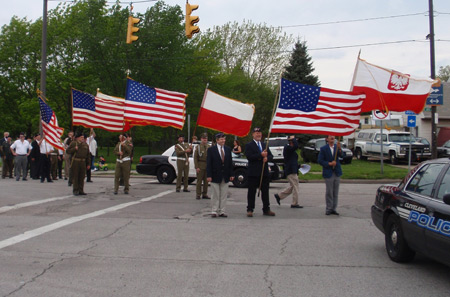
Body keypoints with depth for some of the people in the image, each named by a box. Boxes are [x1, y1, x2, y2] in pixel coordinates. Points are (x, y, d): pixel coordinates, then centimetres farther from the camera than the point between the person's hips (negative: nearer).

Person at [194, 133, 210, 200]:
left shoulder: (209, 147, 10)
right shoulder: (198, 147, 1)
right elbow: (195, 157, -3)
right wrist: (196, 167, -11)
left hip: (208, 166, 3)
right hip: (200, 166, -3)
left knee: (206, 181, 6)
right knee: (199, 181, -2)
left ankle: (204, 194, 13)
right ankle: (198, 195, 4)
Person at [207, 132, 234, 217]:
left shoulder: (228, 149, 8)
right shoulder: (211, 150, -3)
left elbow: (230, 163, 10)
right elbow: (208, 164, -6)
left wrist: (231, 174, 4)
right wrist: (209, 175, -12)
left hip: (225, 177, 4)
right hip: (215, 176, -3)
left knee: (223, 195, 6)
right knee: (215, 195, 3)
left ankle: (222, 211, 13)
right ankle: (214, 211, 10)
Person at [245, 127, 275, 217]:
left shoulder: (264, 145, 18)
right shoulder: (249, 145, -1)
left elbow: (271, 156, 14)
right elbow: (249, 157, -15)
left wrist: (267, 158, -9)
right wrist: (261, 155, -19)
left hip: (264, 172, 5)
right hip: (254, 173, -5)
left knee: (265, 192, 8)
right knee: (252, 192, -1)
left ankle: (266, 210, 15)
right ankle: (250, 210, 5)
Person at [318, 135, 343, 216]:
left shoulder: (336, 146, 4)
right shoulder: (323, 148, -4)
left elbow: (340, 155, -12)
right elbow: (319, 160, -7)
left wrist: (339, 149, -30)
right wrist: (329, 163, -15)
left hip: (337, 173, 4)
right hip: (328, 173, -3)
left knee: (335, 192, 8)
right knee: (329, 192, 1)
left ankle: (334, 209, 16)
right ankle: (329, 209, 10)